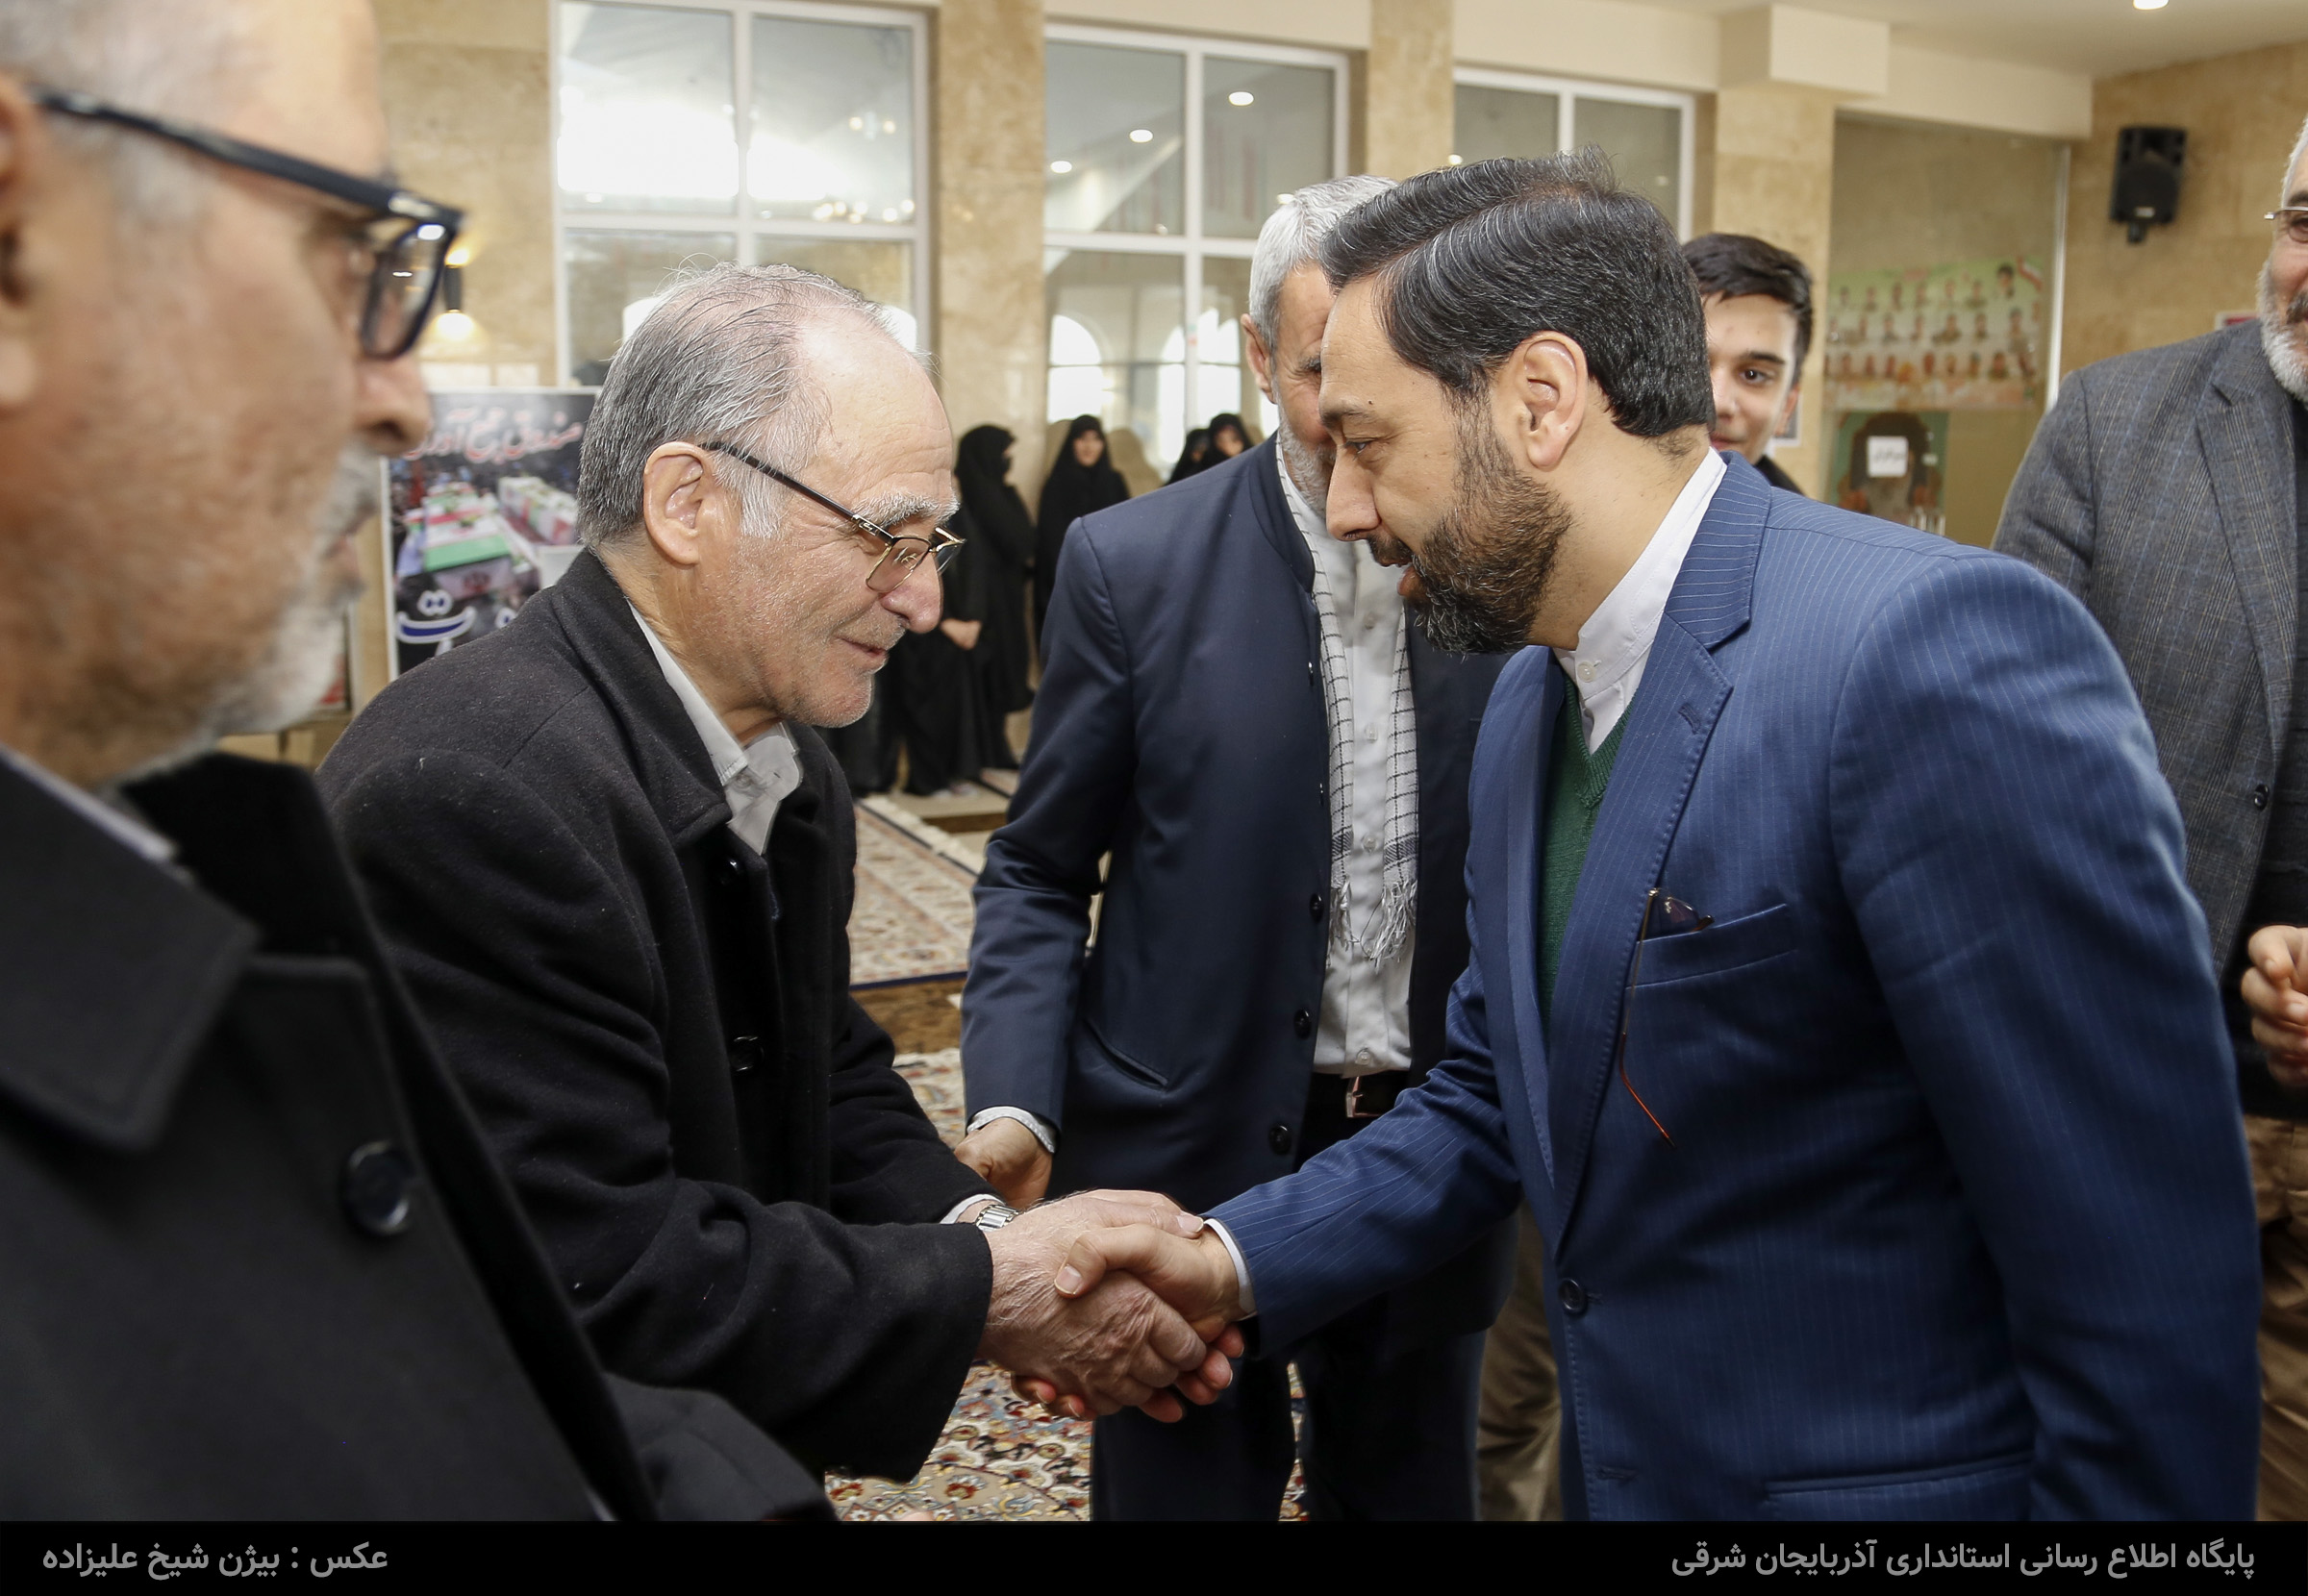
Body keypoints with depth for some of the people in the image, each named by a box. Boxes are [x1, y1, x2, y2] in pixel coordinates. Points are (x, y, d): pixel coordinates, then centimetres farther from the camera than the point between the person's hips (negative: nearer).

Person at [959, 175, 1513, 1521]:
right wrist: (1015, 1104, -16)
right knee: (1182, 1488, 15)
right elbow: (1040, 875, -3)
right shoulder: (1133, 566, -8)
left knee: (1414, 1494, 21)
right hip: (1194, 1157, -2)